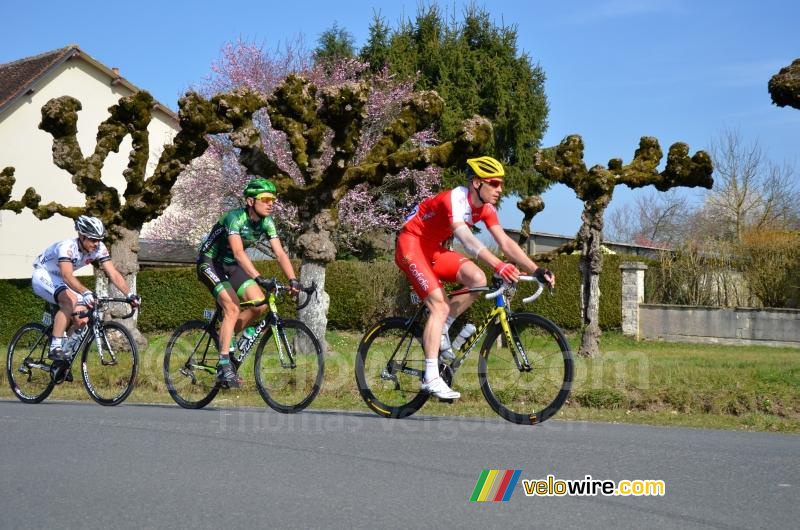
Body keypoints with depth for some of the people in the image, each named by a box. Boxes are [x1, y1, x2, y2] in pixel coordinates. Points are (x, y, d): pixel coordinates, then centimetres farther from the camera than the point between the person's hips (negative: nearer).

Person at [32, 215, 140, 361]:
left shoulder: (99, 248, -17)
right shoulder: (67, 247, -35)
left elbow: (113, 274, -20)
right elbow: (68, 276, -48)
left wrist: (130, 294, -34)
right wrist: (86, 293, -63)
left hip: (59, 279, 7)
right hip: (43, 275, -7)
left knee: (82, 319, -11)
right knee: (70, 300, -34)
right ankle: (55, 348, -29)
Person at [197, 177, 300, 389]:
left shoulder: (266, 222, -8)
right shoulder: (235, 218, -28)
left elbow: (280, 253, -14)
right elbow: (238, 253, -41)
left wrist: (293, 280, -30)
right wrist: (259, 279, -52)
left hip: (231, 265, 7)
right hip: (210, 262, -7)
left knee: (260, 304, -10)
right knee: (233, 308, -23)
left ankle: (228, 336, 14)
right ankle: (224, 366, -20)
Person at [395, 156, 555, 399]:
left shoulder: (485, 208, -3)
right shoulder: (455, 199, -27)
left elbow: (505, 243, -8)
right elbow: (466, 239, -43)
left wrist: (536, 270, -19)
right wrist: (498, 266, -56)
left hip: (433, 249, 8)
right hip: (411, 245, -8)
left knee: (477, 279, -16)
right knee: (440, 306, -20)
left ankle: (440, 330, 1)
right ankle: (431, 378, -19)